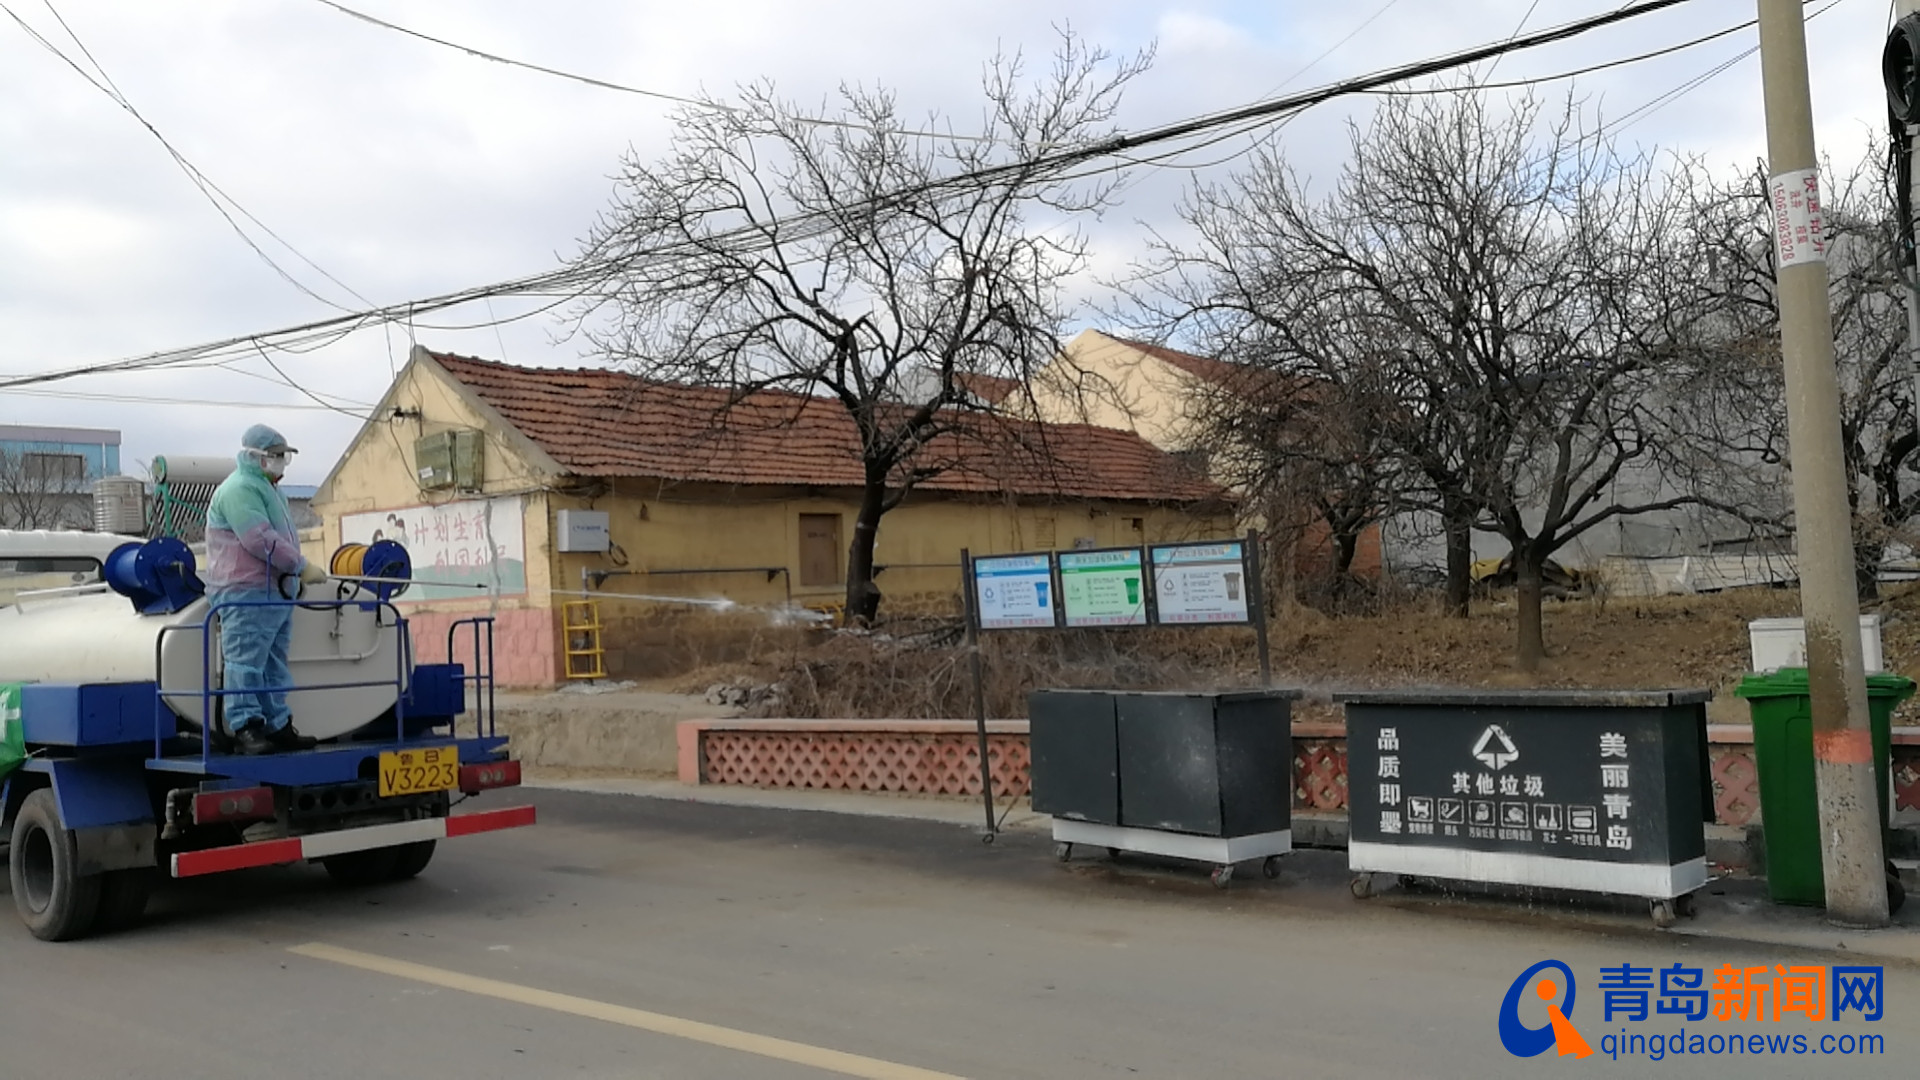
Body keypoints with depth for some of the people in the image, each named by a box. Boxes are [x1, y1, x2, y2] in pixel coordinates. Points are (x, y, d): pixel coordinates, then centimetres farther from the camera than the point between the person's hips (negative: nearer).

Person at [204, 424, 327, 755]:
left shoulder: (268, 488, 21)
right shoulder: (240, 490, -13)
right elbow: (262, 541, -23)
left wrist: (296, 574, 14)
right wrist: (302, 567, -19)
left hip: (277, 593, 11)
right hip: (247, 594, -11)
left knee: (273, 665, 13)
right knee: (246, 663, -8)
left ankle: (277, 726, 18)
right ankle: (246, 727, -8)